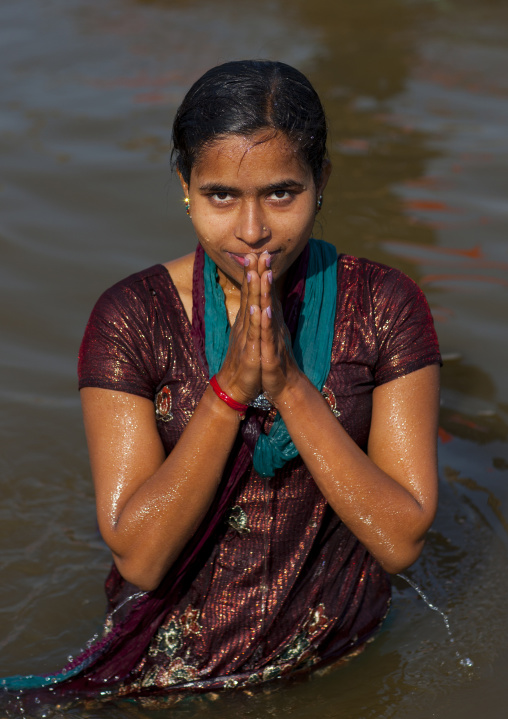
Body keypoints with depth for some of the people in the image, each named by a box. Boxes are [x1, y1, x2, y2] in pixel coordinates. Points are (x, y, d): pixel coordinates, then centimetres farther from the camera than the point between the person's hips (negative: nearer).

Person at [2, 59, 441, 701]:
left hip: (342, 656, 3)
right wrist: (230, 387, -26)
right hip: (179, 657, -3)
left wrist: (290, 384, -24)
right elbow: (138, 558, -16)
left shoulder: (386, 306, -10)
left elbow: (402, 542, -14)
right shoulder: (131, 317, -12)